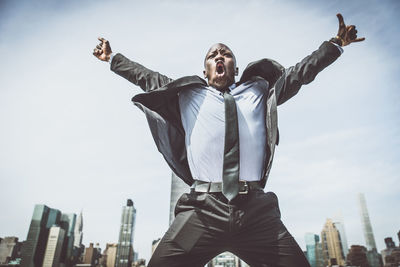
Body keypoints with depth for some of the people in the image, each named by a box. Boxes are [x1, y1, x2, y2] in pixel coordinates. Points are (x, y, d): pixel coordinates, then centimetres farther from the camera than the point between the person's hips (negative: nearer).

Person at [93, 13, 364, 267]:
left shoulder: (259, 91, 22)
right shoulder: (189, 95, 20)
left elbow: (299, 72, 30)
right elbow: (147, 77, 28)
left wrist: (335, 45, 35)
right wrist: (112, 57, 36)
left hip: (257, 211, 2)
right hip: (204, 209, -1)